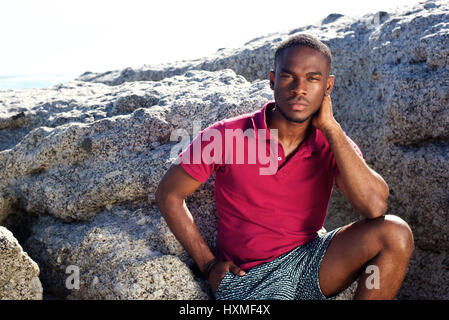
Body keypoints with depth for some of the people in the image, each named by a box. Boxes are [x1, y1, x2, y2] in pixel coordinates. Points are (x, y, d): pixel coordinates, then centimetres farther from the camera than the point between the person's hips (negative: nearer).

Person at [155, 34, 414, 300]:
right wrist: (210, 265, -5)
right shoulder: (226, 136, -11)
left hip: (310, 260, 5)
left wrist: (331, 127, -19)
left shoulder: (334, 144, -3)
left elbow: (375, 206, -20)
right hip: (248, 277, -5)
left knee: (395, 233, -17)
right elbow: (169, 194, -1)